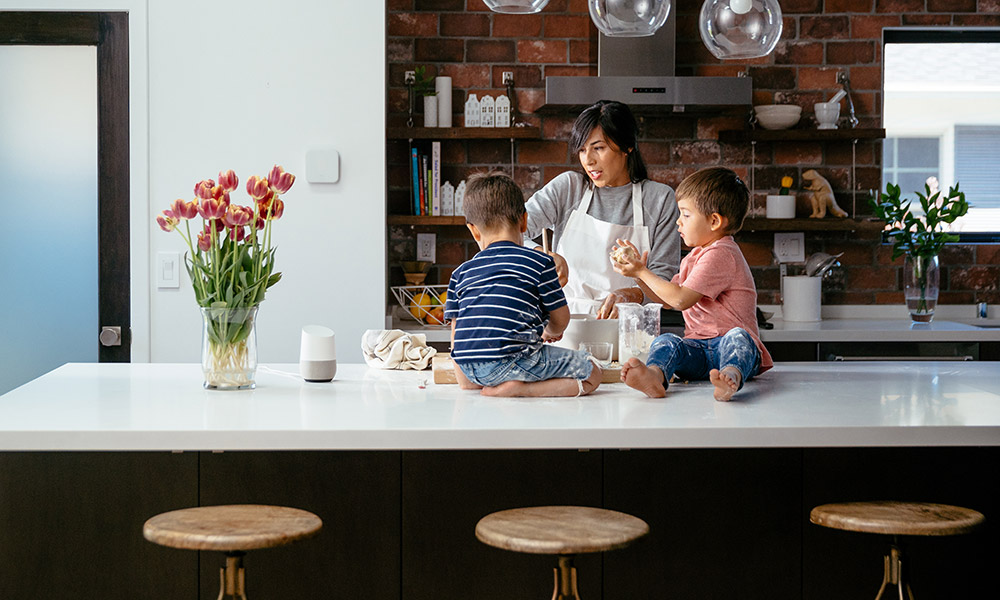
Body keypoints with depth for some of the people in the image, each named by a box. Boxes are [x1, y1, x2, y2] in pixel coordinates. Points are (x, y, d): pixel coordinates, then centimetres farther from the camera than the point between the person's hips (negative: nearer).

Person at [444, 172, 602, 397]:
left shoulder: (461, 272, 16)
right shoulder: (539, 262, 5)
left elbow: (456, 332, 16)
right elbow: (560, 319, 11)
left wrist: (465, 379, 27)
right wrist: (550, 332, 36)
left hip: (469, 368, 6)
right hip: (512, 360, -6)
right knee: (591, 374, 4)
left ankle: (480, 384, 7)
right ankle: (519, 388, -11)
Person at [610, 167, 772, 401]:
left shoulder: (720, 254, -9)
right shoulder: (695, 256, 24)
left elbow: (681, 299, -15)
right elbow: (670, 299, 31)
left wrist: (643, 272, -3)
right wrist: (639, 272, 19)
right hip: (699, 349, 7)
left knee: (737, 337, -39)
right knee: (665, 342, -21)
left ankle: (731, 378, -71)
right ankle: (654, 377, -56)